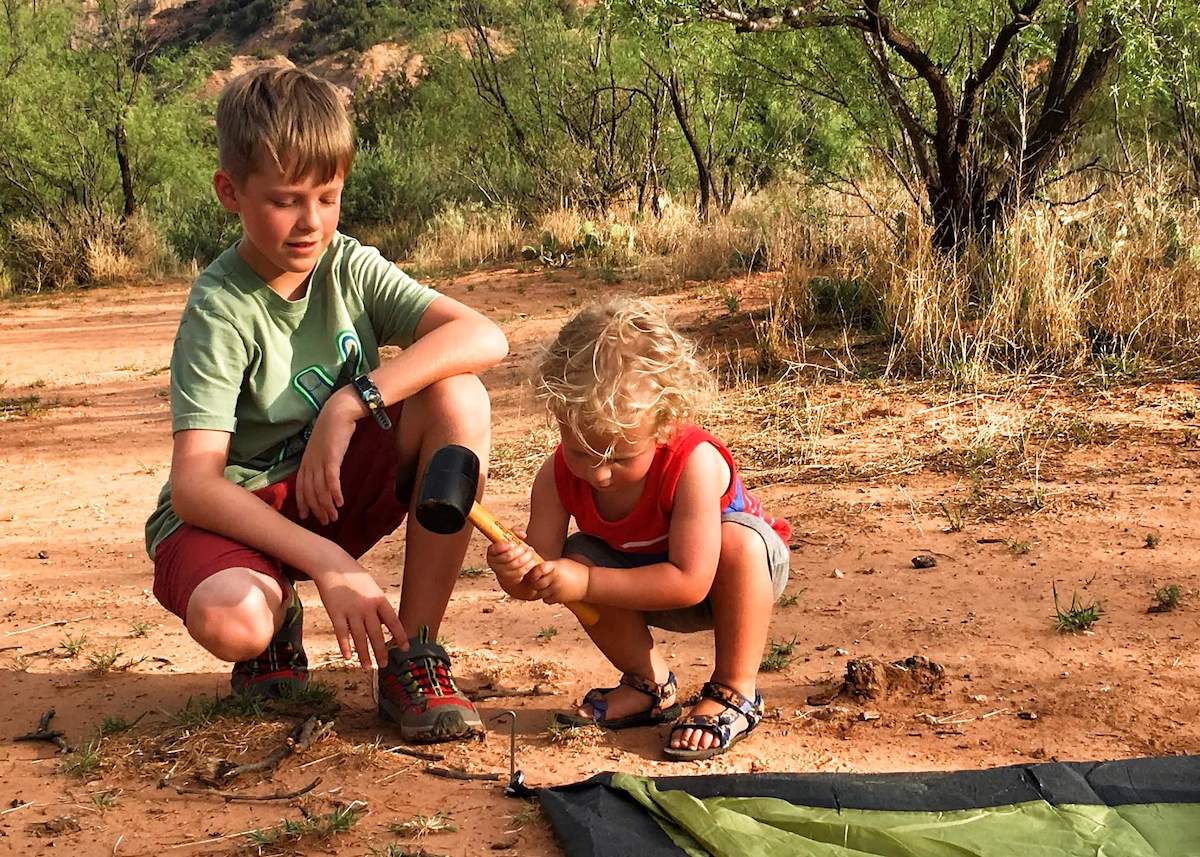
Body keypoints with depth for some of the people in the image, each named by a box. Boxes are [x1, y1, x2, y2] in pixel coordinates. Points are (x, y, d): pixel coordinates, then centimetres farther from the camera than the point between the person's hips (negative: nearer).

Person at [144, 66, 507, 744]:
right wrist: (326, 562, -37)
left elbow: (485, 338, -21)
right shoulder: (221, 308, -19)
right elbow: (192, 484, -27)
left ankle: (411, 656, -14)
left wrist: (351, 403, -31)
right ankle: (279, 622, 4)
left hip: (340, 491, 4)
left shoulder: (352, 269, -6)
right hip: (237, 509, -4)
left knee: (458, 399, -22)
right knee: (229, 621, -39)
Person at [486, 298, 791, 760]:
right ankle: (649, 684, -1)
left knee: (738, 541, -36)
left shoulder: (695, 463, -38)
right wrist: (519, 574, -49)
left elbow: (691, 581, -40)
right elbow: (545, 576, -23)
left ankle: (736, 692, -17)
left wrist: (587, 584, -45)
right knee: (578, 555, -22)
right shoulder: (558, 477, -23)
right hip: (649, 590, 4)